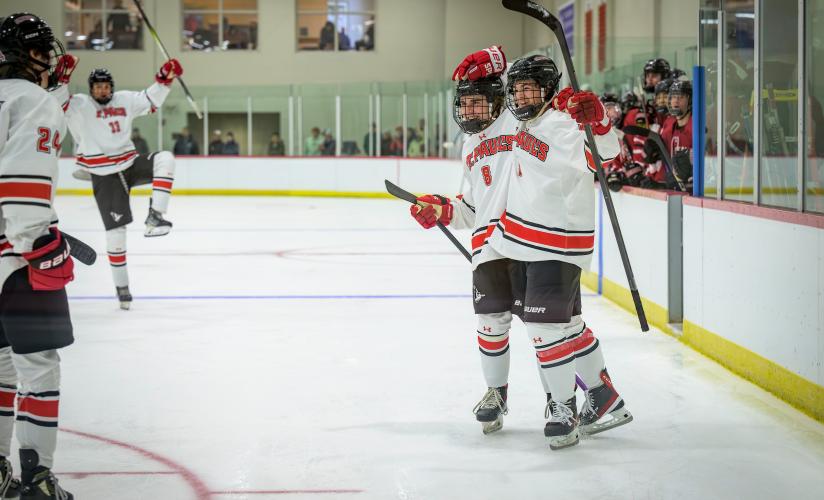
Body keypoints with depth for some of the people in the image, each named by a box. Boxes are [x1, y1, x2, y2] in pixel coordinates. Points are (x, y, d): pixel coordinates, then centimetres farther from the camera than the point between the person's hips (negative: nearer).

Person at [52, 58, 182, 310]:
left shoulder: (125, 99, 6)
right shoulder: (79, 105, -7)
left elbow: (150, 100, 16)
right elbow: (56, 98, -22)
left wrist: (164, 78, 3)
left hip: (130, 164, 4)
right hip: (105, 176, -4)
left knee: (165, 159, -21)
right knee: (116, 228, -4)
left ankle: (154, 216, -23)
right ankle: (121, 285, 9)